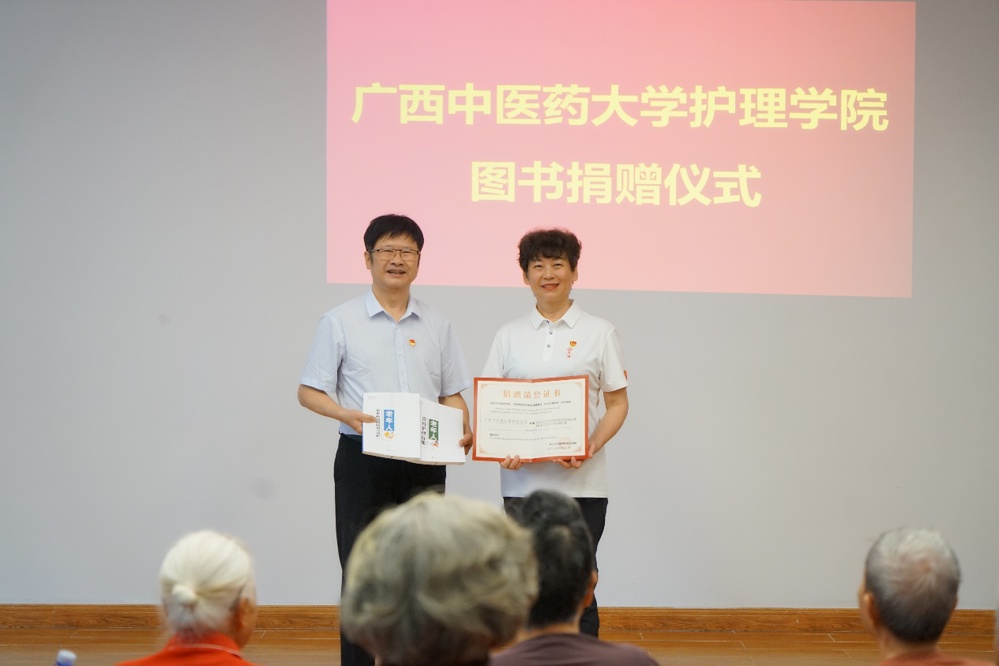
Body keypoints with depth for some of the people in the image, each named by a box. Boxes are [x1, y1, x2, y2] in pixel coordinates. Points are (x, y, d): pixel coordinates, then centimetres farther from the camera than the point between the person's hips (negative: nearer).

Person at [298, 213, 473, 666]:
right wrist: (347, 415, -19)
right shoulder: (340, 322, 1)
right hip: (363, 459, -3)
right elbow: (308, 391, 1)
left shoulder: (436, 326, 11)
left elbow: (452, 393, 14)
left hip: (424, 461, 3)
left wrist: (460, 432, -7)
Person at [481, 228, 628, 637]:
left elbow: (617, 404, 4)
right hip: (522, 479, 2)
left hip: (581, 480, -2)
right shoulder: (510, 335, 10)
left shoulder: (599, 333, 5)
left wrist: (591, 446, -13)